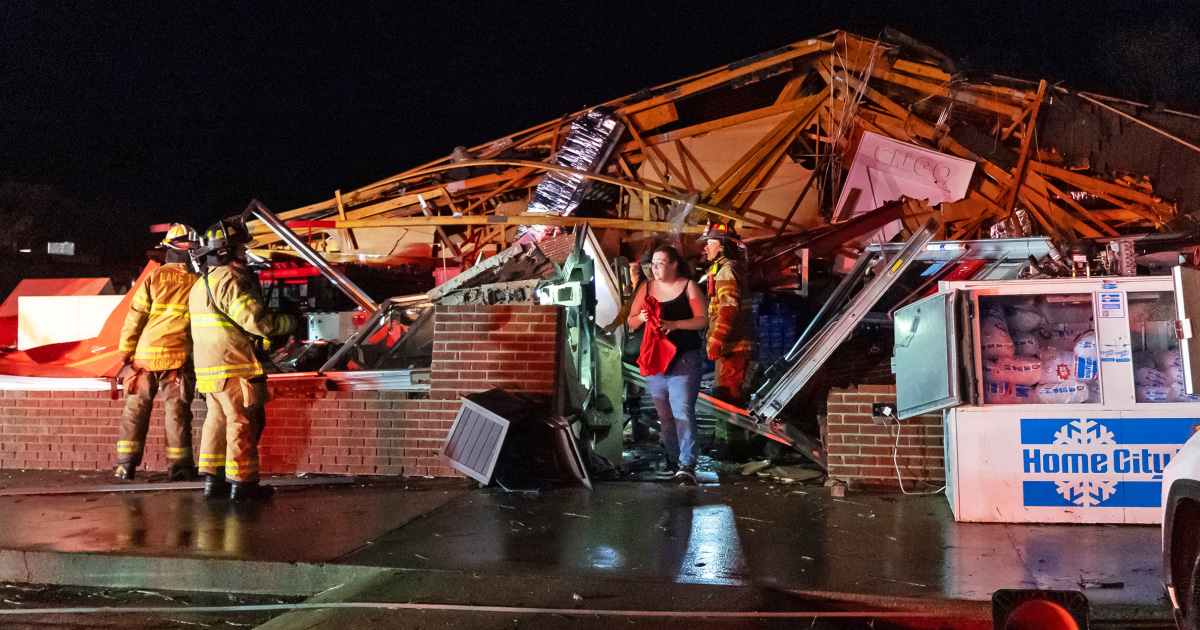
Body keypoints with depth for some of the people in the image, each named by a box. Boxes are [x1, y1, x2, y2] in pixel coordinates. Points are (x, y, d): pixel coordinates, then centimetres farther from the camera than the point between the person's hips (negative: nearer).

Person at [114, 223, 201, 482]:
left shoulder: (155, 277, -3)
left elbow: (135, 317, -3)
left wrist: (125, 351, 4)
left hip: (146, 354, 0)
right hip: (180, 357, 0)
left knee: (136, 408, 9)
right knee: (177, 411, 6)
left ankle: (126, 464, 10)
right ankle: (178, 465, 7)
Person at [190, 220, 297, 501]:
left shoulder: (202, 283, 17)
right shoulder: (230, 280, -16)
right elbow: (256, 320, -22)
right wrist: (289, 322, -8)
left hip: (208, 368, 10)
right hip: (232, 367, -10)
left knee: (218, 419, 15)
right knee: (243, 422, -3)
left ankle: (213, 479, 19)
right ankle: (242, 482, 1)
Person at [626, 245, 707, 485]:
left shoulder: (688, 286, 0)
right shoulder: (647, 288, 10)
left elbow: (702, 319, -6)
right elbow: (630, 322, 12)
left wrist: (675, 324, -20)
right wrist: (640, 317, -12)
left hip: (684, 359, -4)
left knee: (683, 411, -15)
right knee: (664, 414, 9)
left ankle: (687, 465, -18)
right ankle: (672, 460, 22)